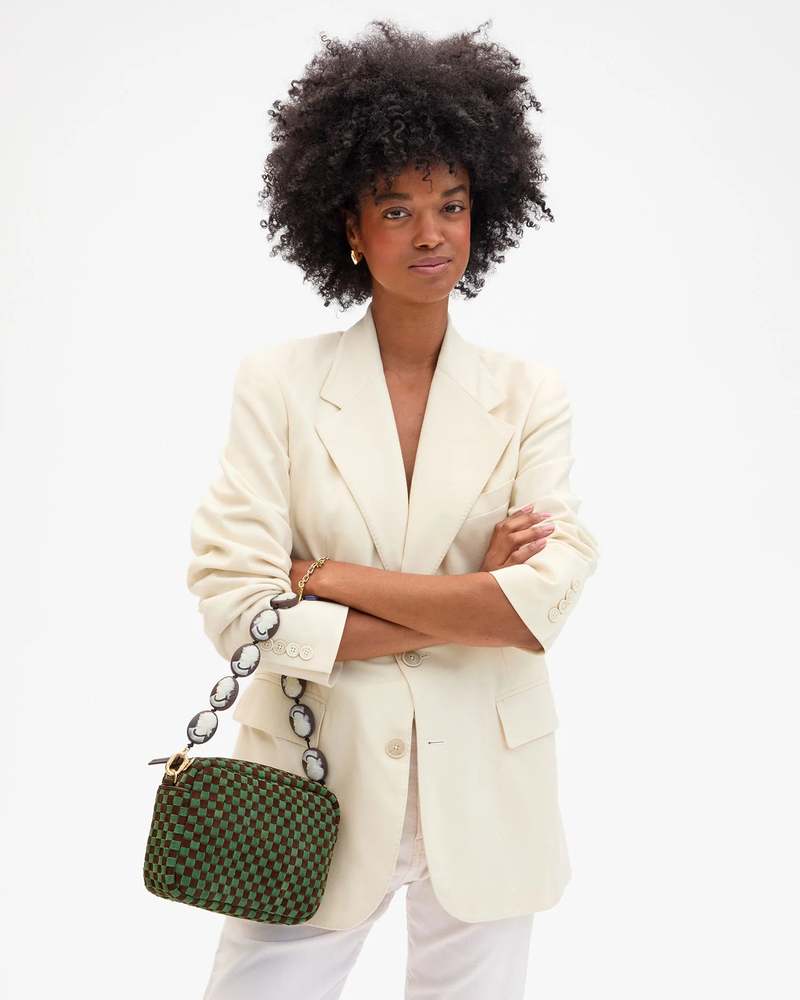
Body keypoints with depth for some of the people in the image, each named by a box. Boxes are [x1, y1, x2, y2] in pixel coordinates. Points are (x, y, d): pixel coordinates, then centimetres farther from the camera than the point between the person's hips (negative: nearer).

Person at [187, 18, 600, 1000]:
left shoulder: (529, 394, 1)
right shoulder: (278, 382, -4)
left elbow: (546, 601, -11)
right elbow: (235, 604, -12)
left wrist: (333, 578, -13)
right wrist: (466, 609, -13)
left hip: (480, 797, 2)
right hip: (317, 780, -1)